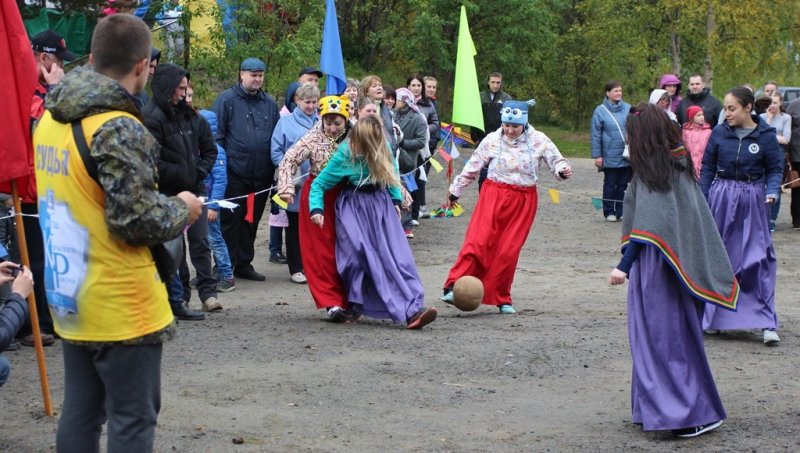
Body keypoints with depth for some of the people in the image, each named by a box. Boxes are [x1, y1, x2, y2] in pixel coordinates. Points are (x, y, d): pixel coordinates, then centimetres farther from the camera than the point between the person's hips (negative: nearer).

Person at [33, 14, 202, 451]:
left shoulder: (50, 119, 6)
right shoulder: (119, 129, -20)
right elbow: (135, 221, -23)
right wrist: (181, 210, -4)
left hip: (70, 297, 8)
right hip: (122, 306, -8)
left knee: (80, 412, 15)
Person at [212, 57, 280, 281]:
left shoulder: (269, 103, 12)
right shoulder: (227, 99, -3)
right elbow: (217, 135, -5)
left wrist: (276, 165, 10)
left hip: (262, 176, 5)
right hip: (234, 173, -5)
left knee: (252, 221, 12)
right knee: (231, 220, 1)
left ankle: (244, 264, 23)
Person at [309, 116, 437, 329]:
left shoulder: (382, 152, -3)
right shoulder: (343, 156, -11)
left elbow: (392, 175, 17)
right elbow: (318, 184, -3)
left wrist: (396, 200, 9)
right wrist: (316, 209, -15)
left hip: (381, 205, 3)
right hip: (353, 208, -3)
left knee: (398, 255, -11)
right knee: (361, 254, -20)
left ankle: (412, 309, -17)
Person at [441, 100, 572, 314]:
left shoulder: (538, 141, -1)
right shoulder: (492, 140, -2)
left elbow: (555, 160, 5)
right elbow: (472, 167, 7)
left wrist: (562, 170, -18)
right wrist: (456, 190, 14)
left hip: (524, 201, 1)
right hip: (494, 195, -1)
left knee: (509, 251, 2)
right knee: (478, 242, -15)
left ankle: (501, 299, 15)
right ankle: (454, 287, -15)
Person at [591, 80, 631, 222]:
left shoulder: (628, 108, 1)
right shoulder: (600, 111, -5)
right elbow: (595, 135, -4)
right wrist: (597, 155, -6)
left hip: (627, 155, 3)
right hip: (610, 156, -3)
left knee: (623, 184, 9)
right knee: (610, 185, 6)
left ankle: (622, 211, 18)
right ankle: (609, 212, 15)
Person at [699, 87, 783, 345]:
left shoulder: (766, 136, -4)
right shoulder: (719, 133, 0)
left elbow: (775, 169, 3)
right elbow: (707, 168, 7)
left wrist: (772, 191, -15)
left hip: (753, 202, -2)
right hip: (721, 200, 2)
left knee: (759, 260, -4)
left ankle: (767, 323, -1)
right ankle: (713, 316, 22)